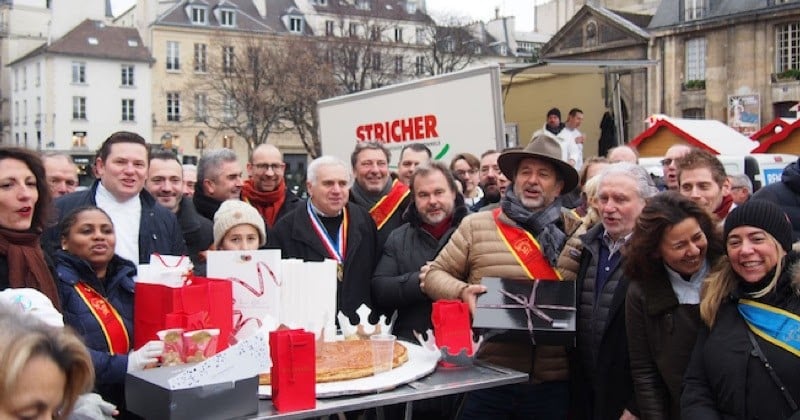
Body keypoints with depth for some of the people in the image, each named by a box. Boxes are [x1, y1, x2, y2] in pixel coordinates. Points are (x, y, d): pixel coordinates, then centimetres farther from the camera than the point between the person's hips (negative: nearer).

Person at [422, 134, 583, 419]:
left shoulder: (575, 232, 6)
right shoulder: (475, 226, 3)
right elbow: (433, 274, 7)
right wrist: (462, 291, -12)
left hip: (553, 382, 1)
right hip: (488, 375, -1)